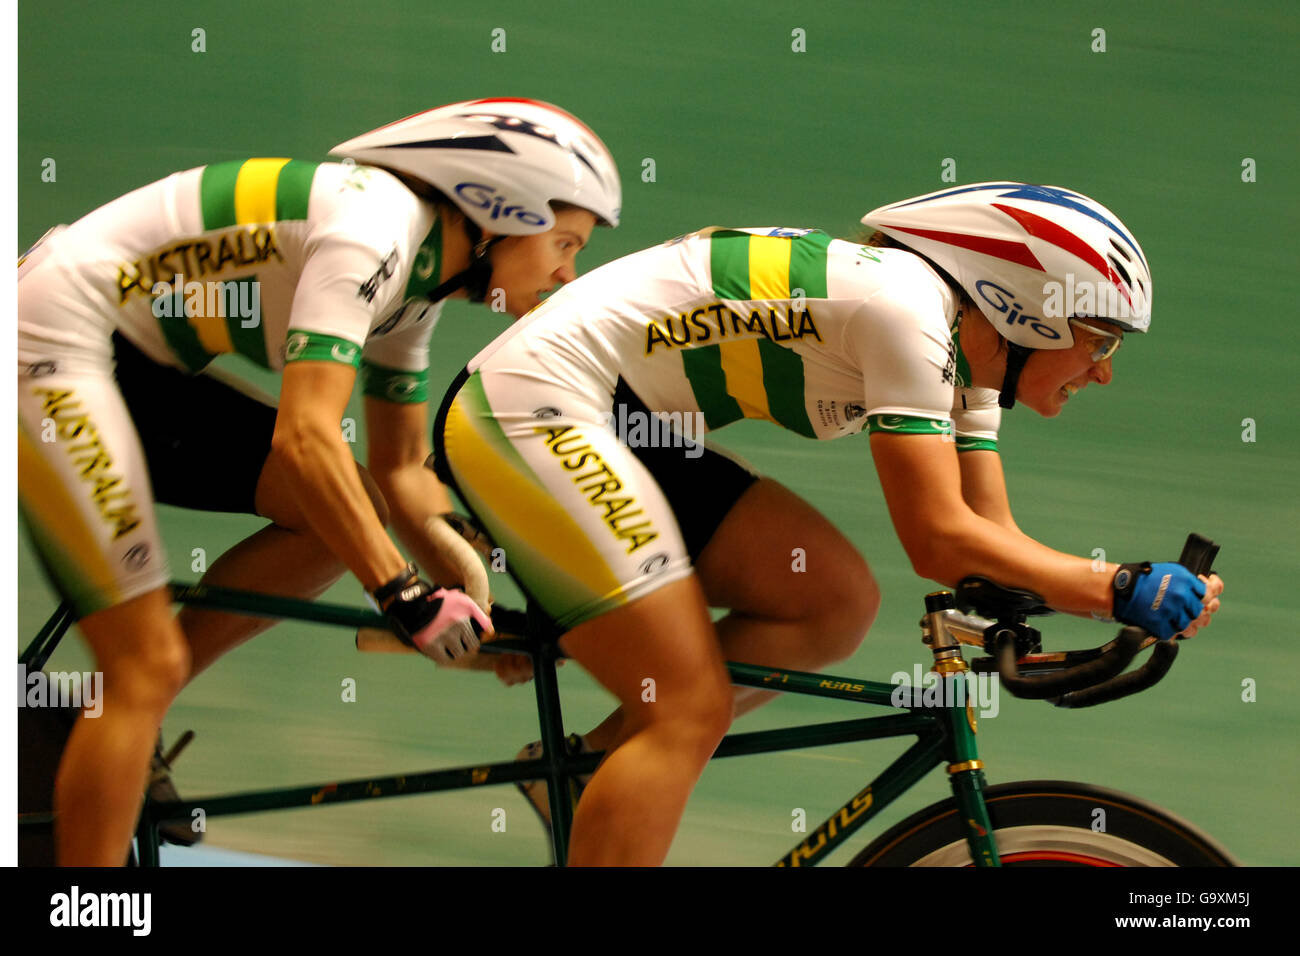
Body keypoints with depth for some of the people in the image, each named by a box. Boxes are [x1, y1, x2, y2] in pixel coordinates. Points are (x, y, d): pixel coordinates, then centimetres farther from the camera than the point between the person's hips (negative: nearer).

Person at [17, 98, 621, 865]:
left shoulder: (420, 271, 8)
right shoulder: (373, 226, -21)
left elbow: (402, 469, 14)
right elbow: (304, 437, -30)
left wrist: (483, 605, 3)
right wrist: (404, 594, -30)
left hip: (133, 365, 10)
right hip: (49, 343, -10)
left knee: (354, 515, 3)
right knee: (150, 662, -14)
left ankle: (115, 727, 7)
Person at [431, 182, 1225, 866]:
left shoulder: (963, 350, 8)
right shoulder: (907, 302, -20)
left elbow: (991, 543, 8)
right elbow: (941, 541, -23)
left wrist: (1145, 591, -6)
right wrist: (1121, 590, -18)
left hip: (619, 429, 10)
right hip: (530, 412, -10)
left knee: (838, 604, 2)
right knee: (689, 711, -14)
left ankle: (586, 769, 6)